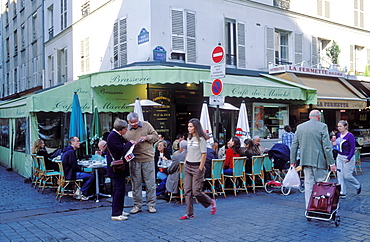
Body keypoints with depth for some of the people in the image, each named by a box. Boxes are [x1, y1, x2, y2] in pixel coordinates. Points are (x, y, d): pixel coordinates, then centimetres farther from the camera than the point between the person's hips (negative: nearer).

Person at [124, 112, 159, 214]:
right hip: (134, 159, 1)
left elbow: (155, 136, 6)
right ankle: (137, 205, 18)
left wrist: (146, 137, -11)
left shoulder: (146, 125, 4)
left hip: (148, 158, -1)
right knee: (136, 183, 7)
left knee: (150, 183, 3)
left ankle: (151, 205, 14)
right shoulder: (126, 130, 6)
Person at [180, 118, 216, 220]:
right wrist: (185, 164, 12)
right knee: (187, 191, 3)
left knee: (196, 191, -5)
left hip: (197, 166, -7)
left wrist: (200, 169, -15)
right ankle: (189, 214, 9)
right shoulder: (189, 138, 13)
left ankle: (211, 202, 20)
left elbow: (204, 154, -12)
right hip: (188, 166, 7)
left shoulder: (201, 139, -9)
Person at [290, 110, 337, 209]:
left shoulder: (300, 127, 9)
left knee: (308, 185, 9)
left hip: (305, 161, 4)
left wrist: (293, 161, 15)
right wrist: (331, 163, -6)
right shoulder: (322, 127, -5)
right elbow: (327, 147, -9)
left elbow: (294, 146, 10)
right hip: (318, 161, -4)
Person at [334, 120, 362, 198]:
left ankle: (358, 185, 26)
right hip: (339, 157, 7)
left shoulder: (350, 136, -14)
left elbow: (353, 148, -16)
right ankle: (342, 193, 10)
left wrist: (348, 158, -23)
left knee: (347, 176, -2)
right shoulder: (338, 135, 6)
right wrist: (335, 143, -1)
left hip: (348, 158, -7)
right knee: (340, 176, 4)